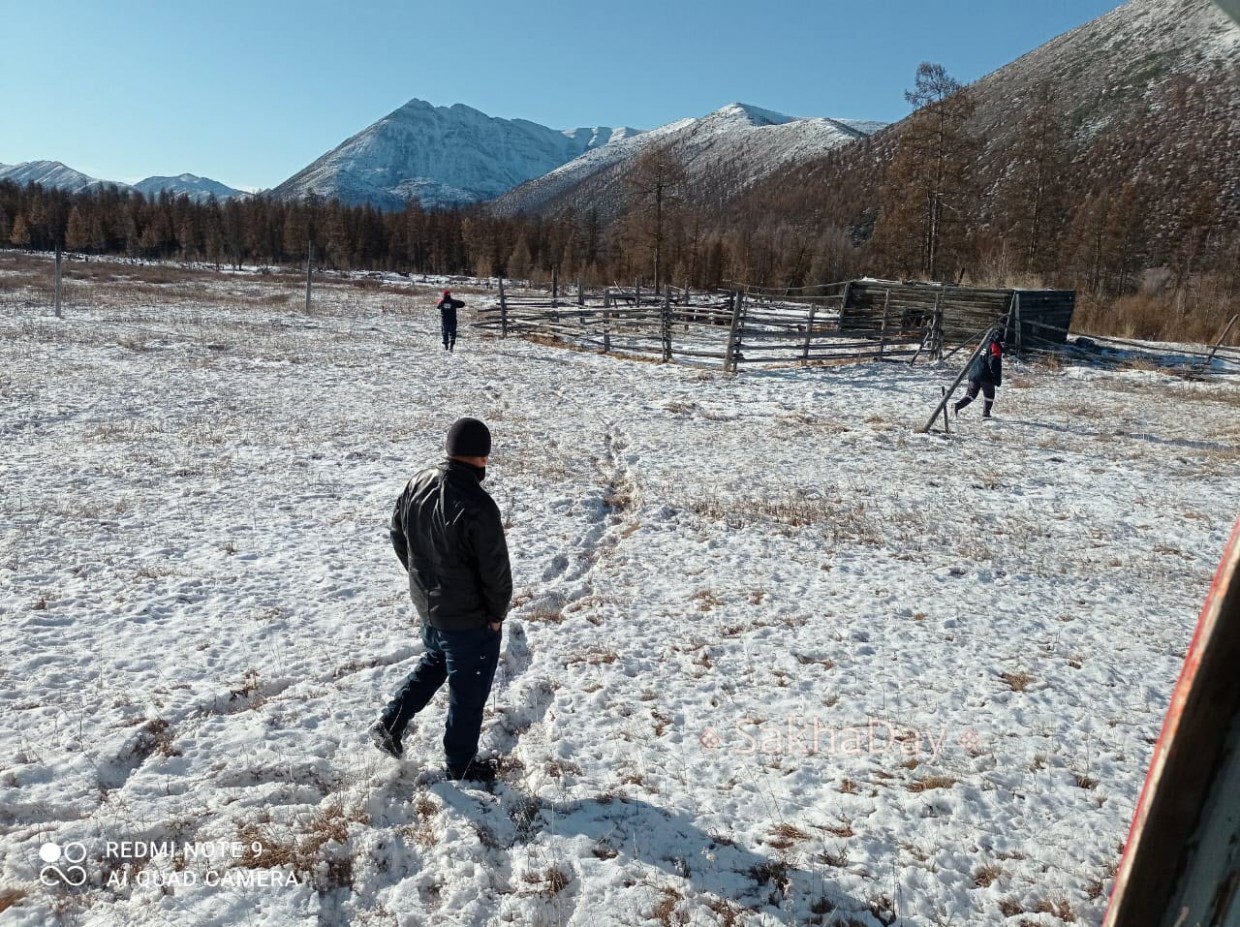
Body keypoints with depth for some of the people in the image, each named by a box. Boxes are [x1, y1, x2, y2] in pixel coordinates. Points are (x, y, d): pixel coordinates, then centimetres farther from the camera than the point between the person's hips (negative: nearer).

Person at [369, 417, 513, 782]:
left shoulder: (418, 484, -8)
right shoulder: (477, 506, -31)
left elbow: (397, 533, 8)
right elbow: (496, 570, -23)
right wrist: (497, 612, -5)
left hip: (426, 603, 7)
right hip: (469, 618, -7)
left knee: (435, 661, 33)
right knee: (468, 690, 13)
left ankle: (390, 722, 30)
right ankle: (461, 766, 29)